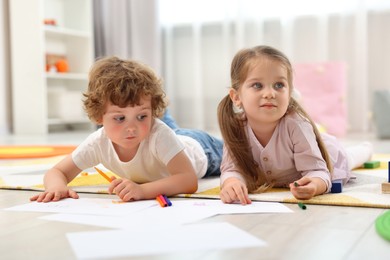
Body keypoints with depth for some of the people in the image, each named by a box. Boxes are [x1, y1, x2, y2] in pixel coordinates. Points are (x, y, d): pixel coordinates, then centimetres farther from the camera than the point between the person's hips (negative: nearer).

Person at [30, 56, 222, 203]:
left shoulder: (158, 134, -50)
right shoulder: (97, 143, -37)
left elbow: (190, 181, -57)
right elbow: (56, 172, -30)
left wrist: (142, 190, -70)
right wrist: (57, 187, -54)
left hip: (197, 148, -2)